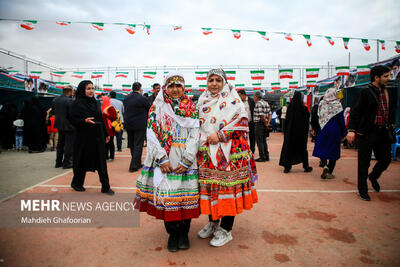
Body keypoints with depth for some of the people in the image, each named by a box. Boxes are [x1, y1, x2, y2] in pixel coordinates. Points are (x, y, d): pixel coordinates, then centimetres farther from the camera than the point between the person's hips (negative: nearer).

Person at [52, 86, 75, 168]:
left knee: (60, 144, 17)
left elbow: (53, 111, 14)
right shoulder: (69, 101, -19)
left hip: (59, 125, 8)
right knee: (68, 144, 1)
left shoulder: (55, 100, 6)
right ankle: (66, 163, 4)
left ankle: (58, 162, 25)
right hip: (68, 126, -8)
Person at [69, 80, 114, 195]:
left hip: (97, 137, 5)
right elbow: (72, 119, -9)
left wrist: (106, 134, 14)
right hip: (84, 137, -5)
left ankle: (105, 187, 8)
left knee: (101, 162, 3)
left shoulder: (95, 103, 12)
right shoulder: (77, 103, -6)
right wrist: (84, 121, -26)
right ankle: (77, 183, 29)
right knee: (82, 161, 7)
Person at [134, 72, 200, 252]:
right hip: (164, 160, 0)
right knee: (167, 194, -1)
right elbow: (151, 134, -1)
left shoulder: (191, 108, 9)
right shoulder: (157, 107, 7)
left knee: (187, 195, 1)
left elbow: (195, 135, 0)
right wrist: (162, 158, -12)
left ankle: (184, 233, 20)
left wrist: (187, 160, -11)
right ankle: (172, 234, 18)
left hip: (186, 160, 1)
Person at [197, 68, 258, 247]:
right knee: (209, 185, 8)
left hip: (228, 151, -4)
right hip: (207, 151, 5)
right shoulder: (203, 101, 17)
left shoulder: (232, 99, 3)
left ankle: (225, 230, 10)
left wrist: (220, 135, -15)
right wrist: (204, 137, 2)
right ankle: (213, 222, 26)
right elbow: (197, 124, 21)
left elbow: (241, 120, -8)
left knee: (227, 186, -3)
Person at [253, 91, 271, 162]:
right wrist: (268, 123, 4)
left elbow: (261, 115, -21)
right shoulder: (266, 103, 15)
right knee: (264, 141, 15)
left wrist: (265, 123, -11)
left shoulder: (258, 103, -13)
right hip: (264, 124, 9)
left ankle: (262, 157, 0)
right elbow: (270, 114, 12)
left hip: (259, 124, -9)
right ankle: (266, 156, 19)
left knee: (259, 141, -2)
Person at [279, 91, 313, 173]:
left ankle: (287, 167, 7)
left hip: (290, 130, 3)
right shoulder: (302, 107, -14)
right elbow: (308, 115, 1)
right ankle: (306, 166, 17)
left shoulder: (290, 106, -1)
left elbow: (287, 118, 5)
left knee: (289, 147, 7)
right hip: (301, 130, -3)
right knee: (302, 148, 9)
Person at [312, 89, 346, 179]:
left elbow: (319, 117, 6)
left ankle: (325, 166, -13)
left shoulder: (321, 104, 0)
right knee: (333, 151, 7)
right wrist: (343, 133, 3)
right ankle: (329, 172, 8)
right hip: (334, 131, -2)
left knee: (322, 149, 11)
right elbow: (341, 120, -5)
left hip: (322, 130, 2)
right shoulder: (337, 105, -8)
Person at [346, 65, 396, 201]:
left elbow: (392, 112, 20)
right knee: (364, 163, 3)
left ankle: (373, 176, 43)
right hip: (367, 133, -6)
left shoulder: (390, 93, 12)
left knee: (386, 160, 13)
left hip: (383, 133, 6)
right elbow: (355, 112, -13)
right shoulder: (366, 92, -9)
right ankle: (362, 189, 19)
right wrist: (352, 130, -20)